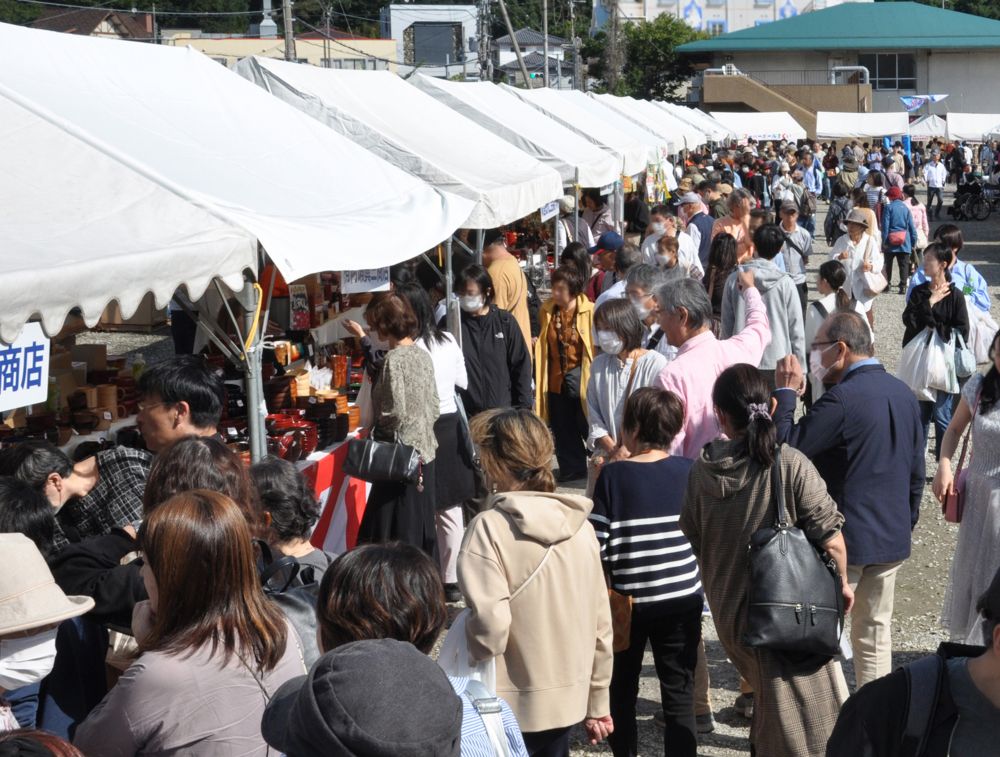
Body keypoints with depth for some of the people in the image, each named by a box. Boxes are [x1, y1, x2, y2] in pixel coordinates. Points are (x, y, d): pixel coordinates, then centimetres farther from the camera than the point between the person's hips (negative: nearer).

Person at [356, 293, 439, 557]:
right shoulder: (423, 355, 8)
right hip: (425, 453, 8)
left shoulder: (394, 359, -15)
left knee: (397, 536, -2)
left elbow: (396, 413, -18)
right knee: (422, 526, 14)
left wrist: (375, 431, -1)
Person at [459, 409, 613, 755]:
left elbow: (490, 625, -23)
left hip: (511, 706, -5)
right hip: (566, 700, 5)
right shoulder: (580, 525, 0)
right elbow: (600, 626, 4)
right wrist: (597, 703, 14)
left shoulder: (489, 528, -16)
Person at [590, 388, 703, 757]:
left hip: (628, 600, -1)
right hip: (682, 599, 1)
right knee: (679, 692, 8)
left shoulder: (613, 476, -12)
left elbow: (597, 545, -14)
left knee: (622, 688, 17)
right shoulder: (689, 472, -4)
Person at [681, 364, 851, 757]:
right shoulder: (789, 463, -17)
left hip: (727, 608, 5)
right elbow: (830, 539, -16)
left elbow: (691, 541, 6)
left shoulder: (701, 471, -5)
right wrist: (842, 582, 2)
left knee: (766, 689, 25)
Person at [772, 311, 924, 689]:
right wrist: (906, 522, 22)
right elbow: (916, 472, 12)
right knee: (875, 634, 16)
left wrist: (785, 393, -12)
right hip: (892, 536, 8)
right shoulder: (903, 393, 6)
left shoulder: (842, 398, -21)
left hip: (843, 537, -8)